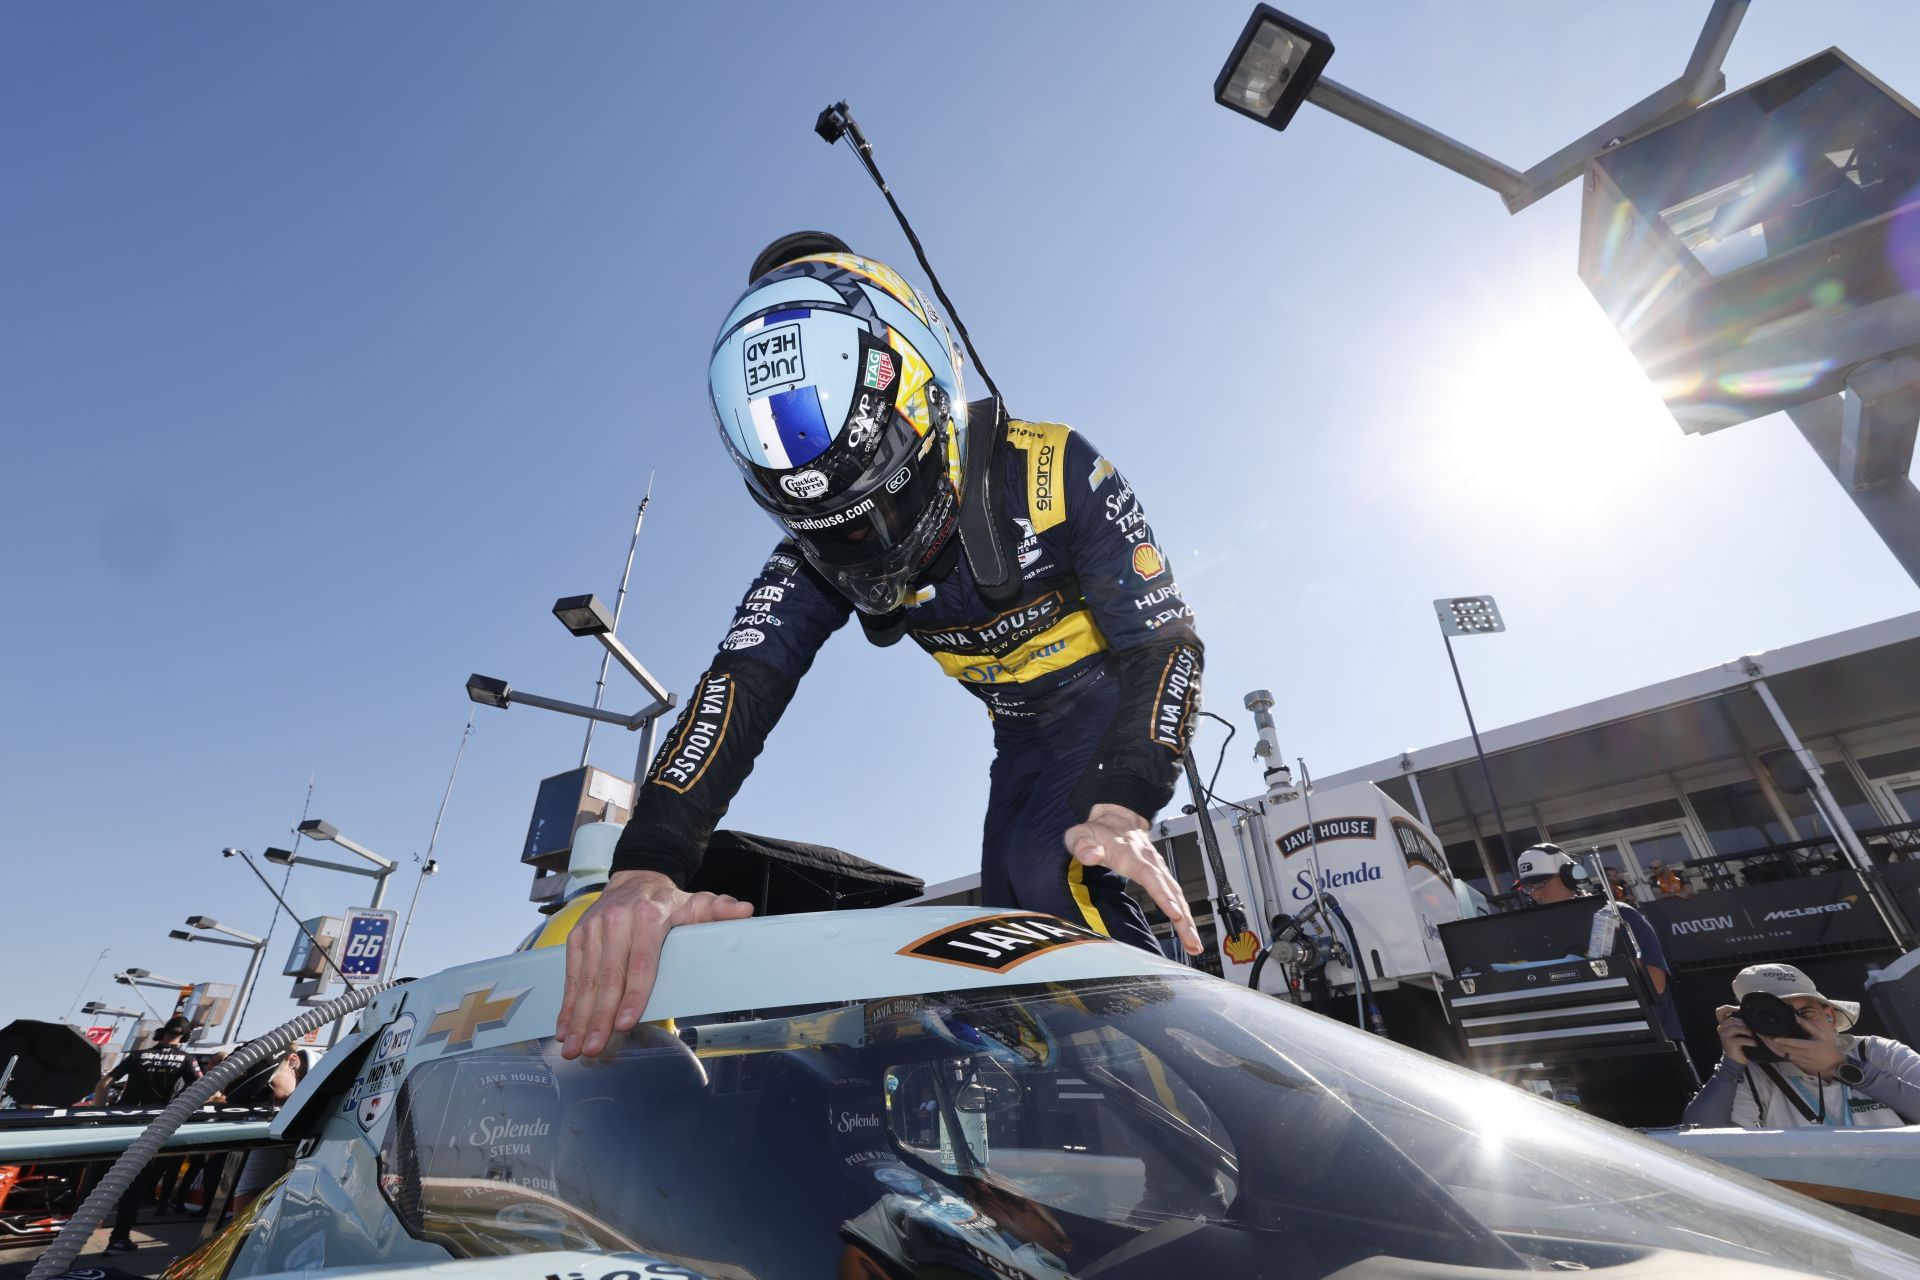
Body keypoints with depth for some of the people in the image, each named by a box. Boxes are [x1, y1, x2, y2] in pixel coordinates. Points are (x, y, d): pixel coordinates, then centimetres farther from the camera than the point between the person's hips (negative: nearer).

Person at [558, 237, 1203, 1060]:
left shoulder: (1054, 472, -27)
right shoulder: (820, 549, -16)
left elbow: (1164, 640, -27)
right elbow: (741, 683, -29)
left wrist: (1123, 805, -44)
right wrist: (645, 866, -44)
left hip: (1116, 702, -4)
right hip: (1024, 734, 5)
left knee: (1054, 869, -28)